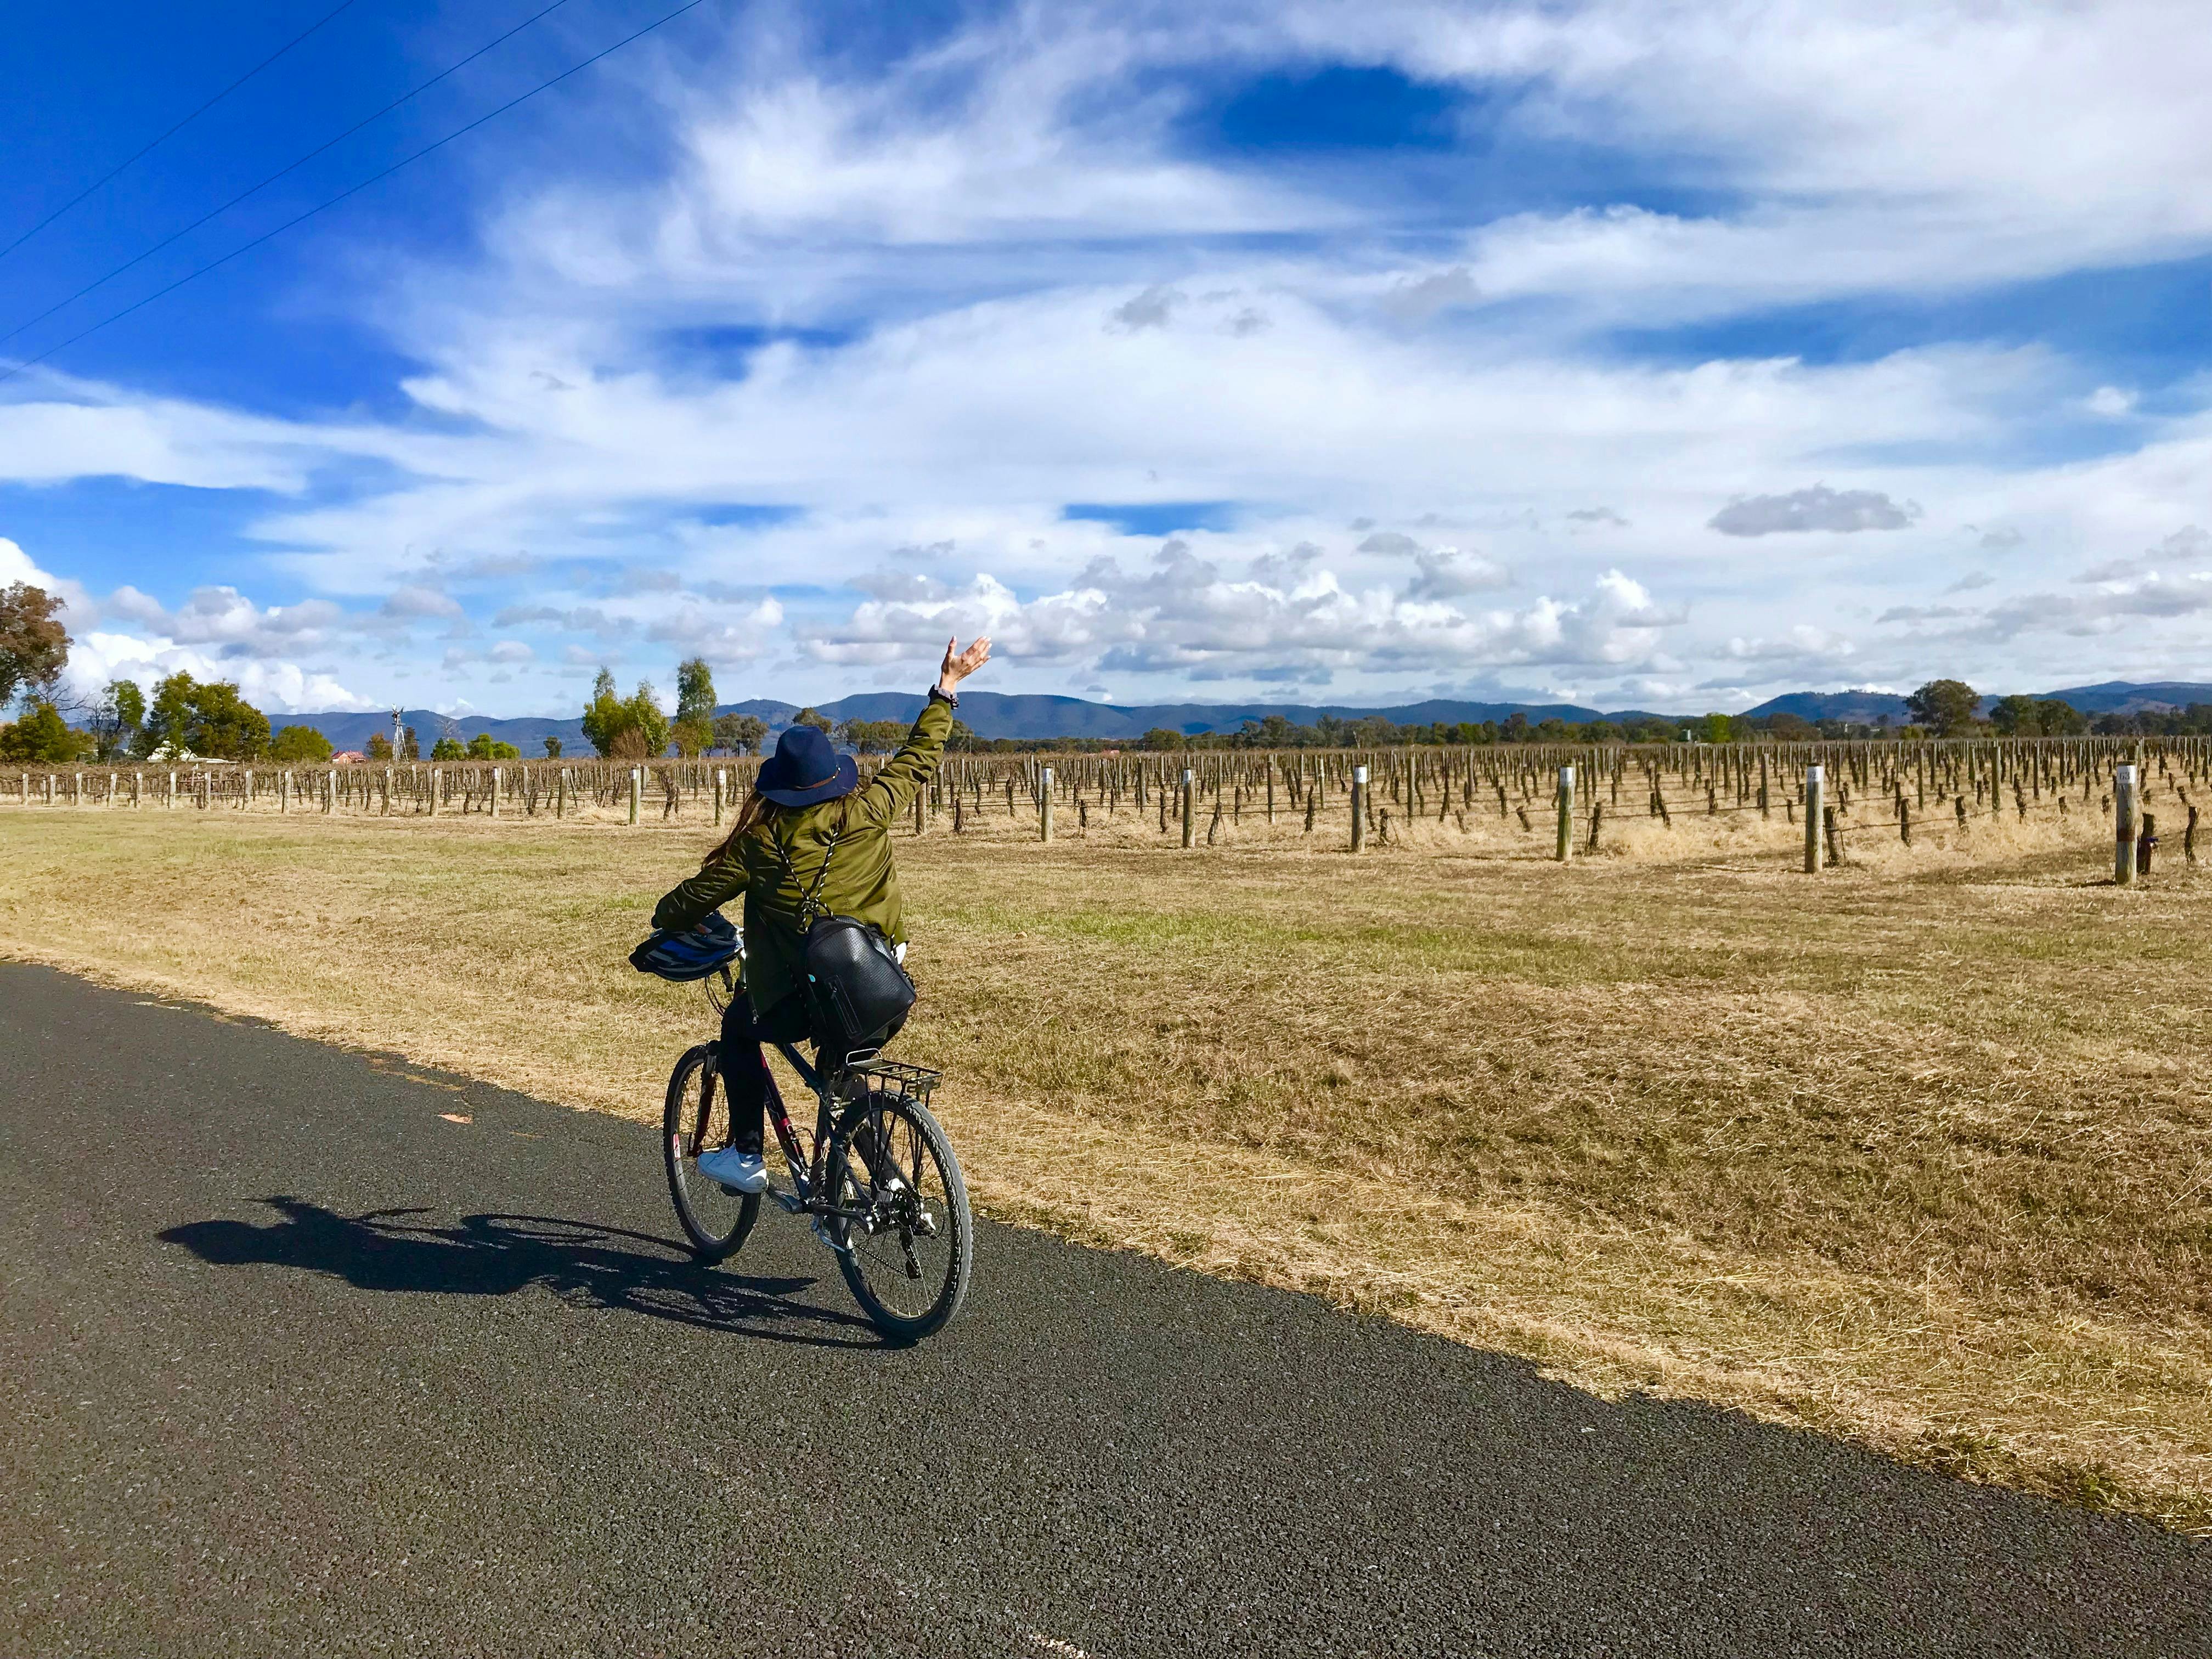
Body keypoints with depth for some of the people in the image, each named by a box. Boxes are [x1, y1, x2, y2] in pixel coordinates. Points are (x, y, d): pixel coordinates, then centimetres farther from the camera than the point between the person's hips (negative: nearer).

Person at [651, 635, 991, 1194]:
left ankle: (747, 1156, 26)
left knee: (738, 1027, 26)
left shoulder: (761, 842, -6)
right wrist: (947, 686, 22)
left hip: (798, 1005, -3)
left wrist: (665, 918, 27)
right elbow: (918, 759, 12)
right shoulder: (869, 814, -2)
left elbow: (697, 895, 4)